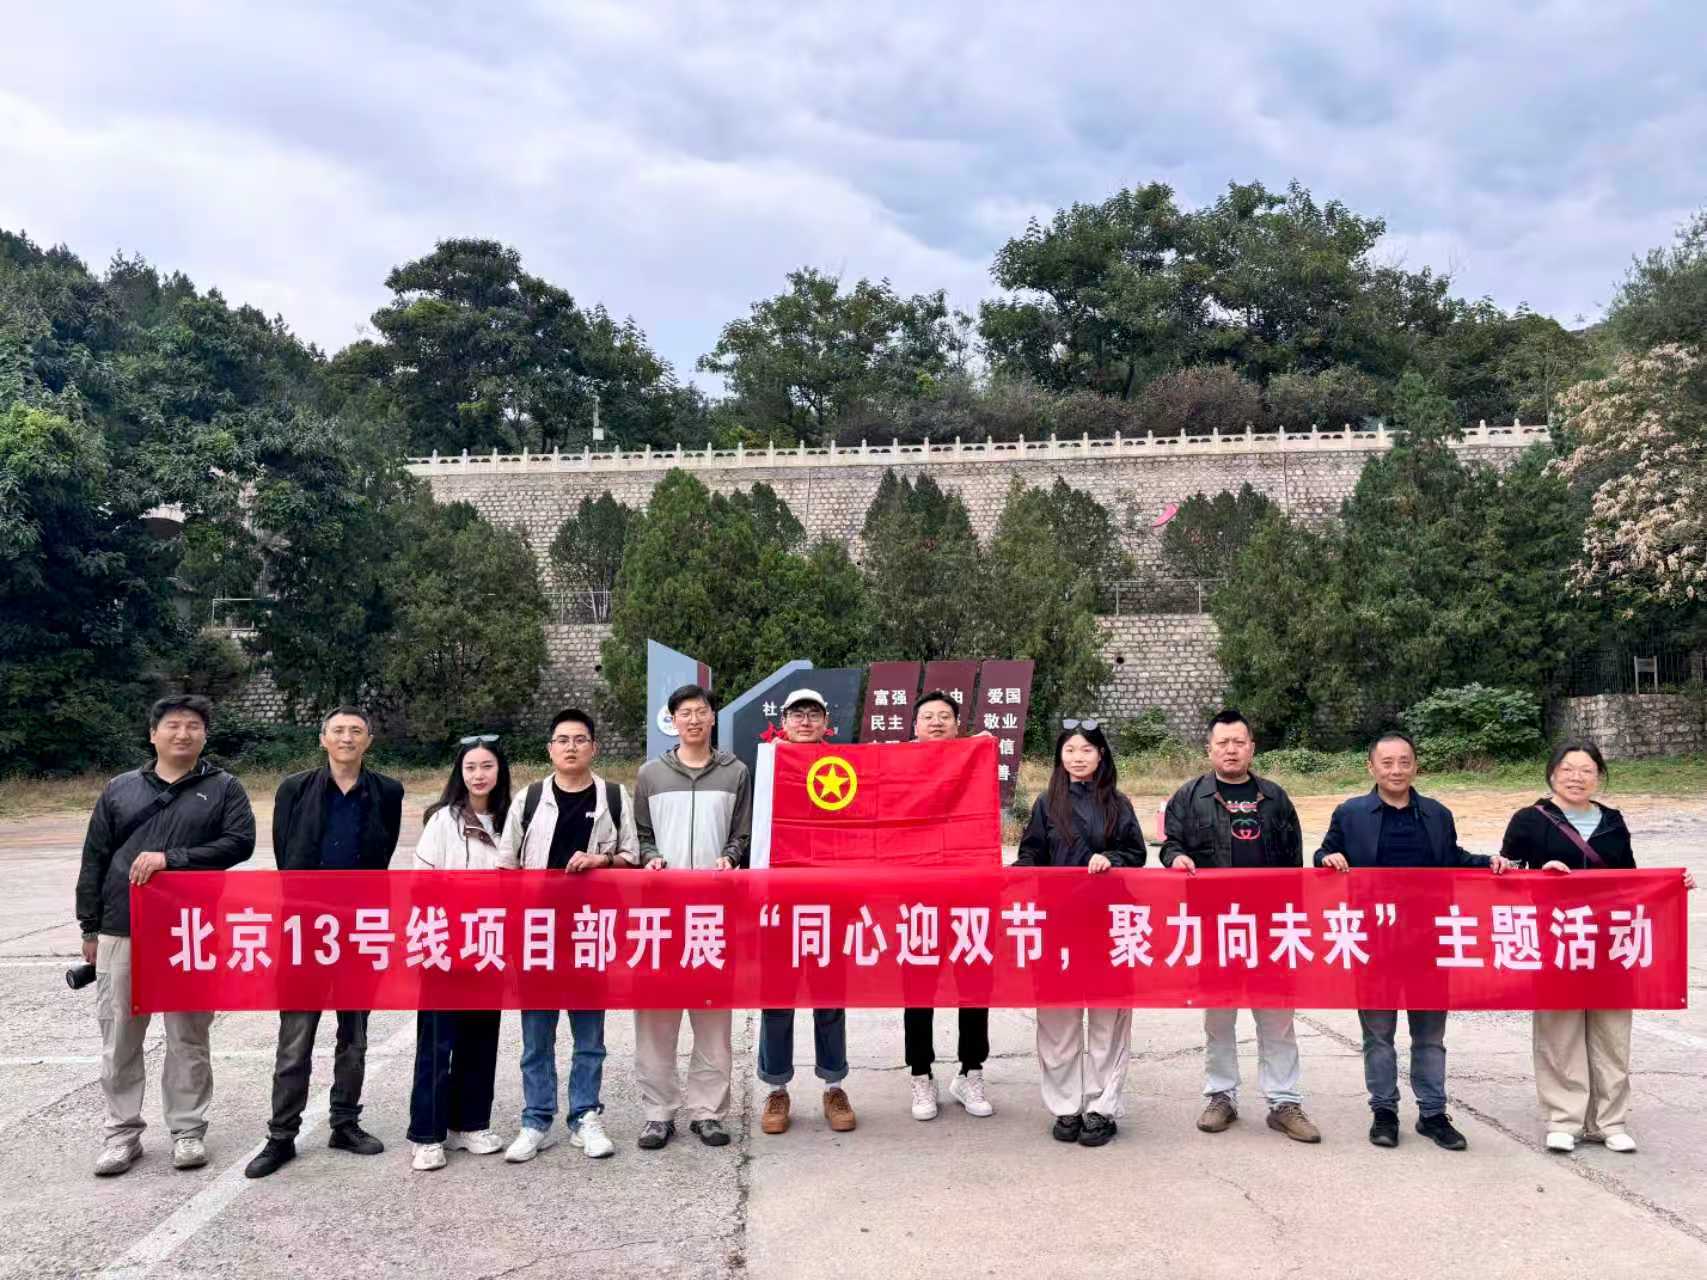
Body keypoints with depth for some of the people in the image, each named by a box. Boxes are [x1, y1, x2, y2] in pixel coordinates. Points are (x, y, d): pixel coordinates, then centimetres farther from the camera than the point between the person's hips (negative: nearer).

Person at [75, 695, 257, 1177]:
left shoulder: (223, 788, 4)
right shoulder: (120, 789, 10)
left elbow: (240, 842, -9)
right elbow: (94, 860, 11)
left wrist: (171, 858, -17)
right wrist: (90, 928, 7)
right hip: (121, 934, 2)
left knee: (188, 1038, 6)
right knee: (119, 1038, 7)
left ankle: (189, 1130, 17)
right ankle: (122, 1133, 20)